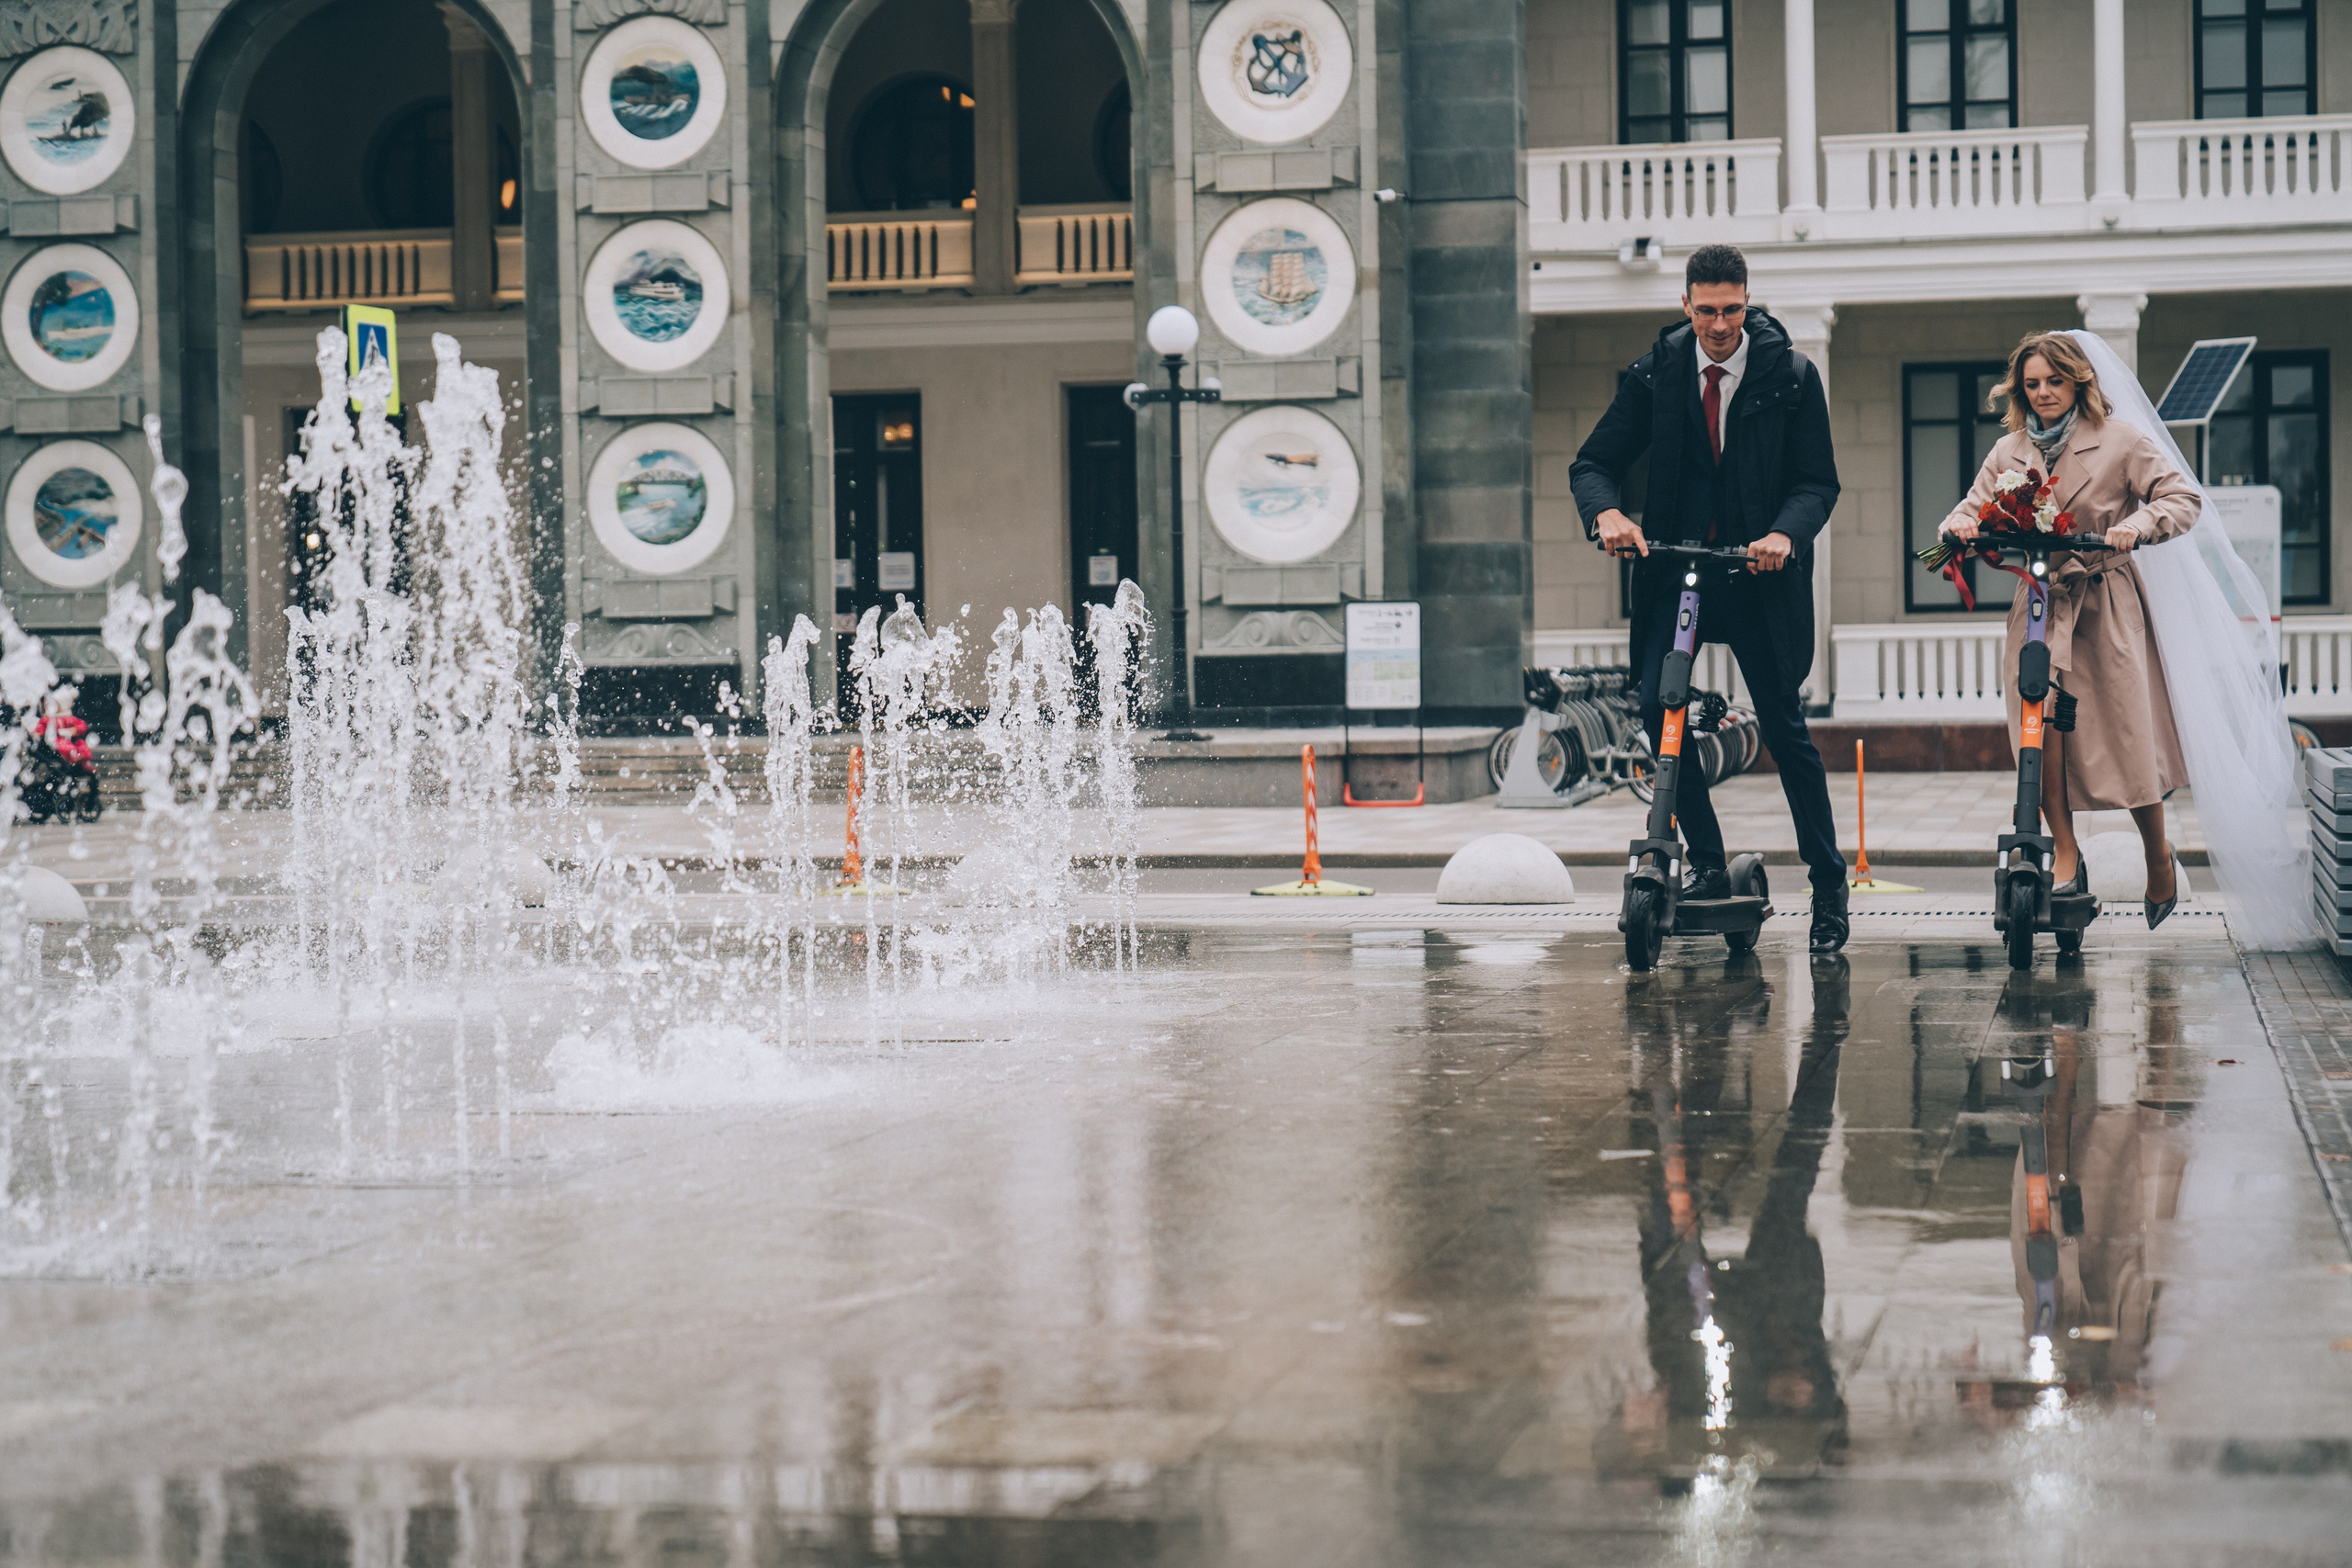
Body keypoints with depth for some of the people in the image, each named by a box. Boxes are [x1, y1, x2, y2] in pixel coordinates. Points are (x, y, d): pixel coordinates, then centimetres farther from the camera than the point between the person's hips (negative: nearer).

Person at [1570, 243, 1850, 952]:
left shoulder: (1791, 376, -3)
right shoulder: (1655, 373, 2)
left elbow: (1818, 482, -4)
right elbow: (1593, 462, 2)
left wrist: (1783, 535, -25)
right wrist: (1608, 513, -21)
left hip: (1760, 573, -2)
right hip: (1673, 566, 2)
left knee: (1784, 727, -1)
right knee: (1656, 703, -12)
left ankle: (1829, 884, 11)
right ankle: (1706, 863, 3)